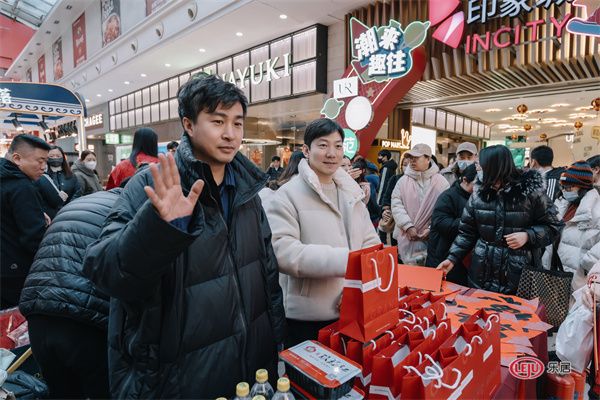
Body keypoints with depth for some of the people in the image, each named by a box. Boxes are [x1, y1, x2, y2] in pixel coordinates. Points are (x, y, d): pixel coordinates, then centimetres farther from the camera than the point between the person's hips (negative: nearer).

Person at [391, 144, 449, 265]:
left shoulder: (441, 182, 0)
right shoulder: (403, 180, 3)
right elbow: (396, 205, -3)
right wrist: (408, 226, -13)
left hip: (432, 238, -1)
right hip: (407, 238, 1)